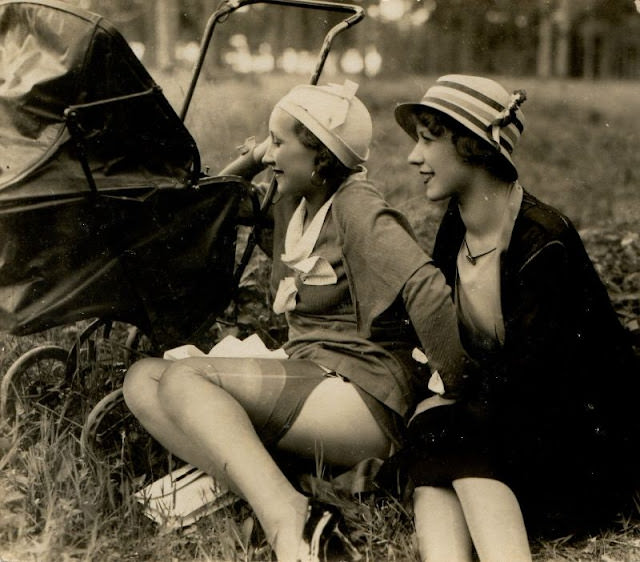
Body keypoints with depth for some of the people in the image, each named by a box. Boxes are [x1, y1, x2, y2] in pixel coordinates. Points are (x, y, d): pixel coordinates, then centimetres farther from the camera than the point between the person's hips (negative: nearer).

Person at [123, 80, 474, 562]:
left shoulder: (356, 206, -9)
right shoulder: (291, 205, 15)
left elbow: (426, 288, -23)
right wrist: (250, 161, 13)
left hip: (362, 403, -9)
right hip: (309, 379, 9)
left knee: (182, 378, -21)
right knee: (143, 379, -4)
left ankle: (287, 521, -35)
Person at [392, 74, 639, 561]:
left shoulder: (542, 241, -21)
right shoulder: (454, 231, 4)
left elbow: (522, 381, -23)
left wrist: (453, 392, -11)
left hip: (589, 439, -6)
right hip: (510, 415, 7)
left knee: (446, 436, -30)